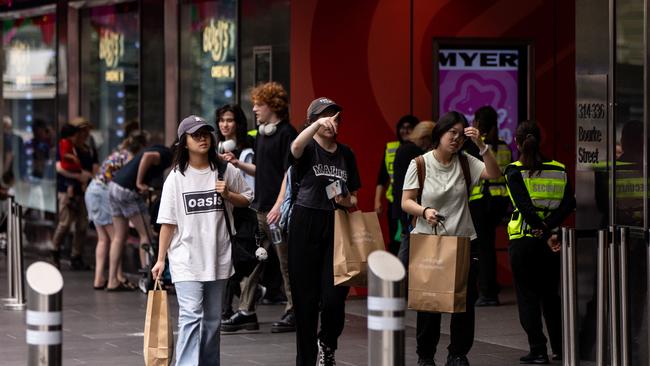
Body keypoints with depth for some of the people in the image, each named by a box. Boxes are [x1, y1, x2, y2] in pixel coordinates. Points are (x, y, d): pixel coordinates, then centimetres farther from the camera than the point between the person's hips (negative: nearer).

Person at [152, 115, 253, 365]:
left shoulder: (226, 171, 3)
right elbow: (168, 222, 0)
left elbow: (246, 200, 13)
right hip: (186, 260, -3)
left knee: (212, 320, 11)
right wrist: (161, 259, -1)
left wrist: (227, 195, -7)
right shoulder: (176, 178, -2)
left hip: (217, 257, 3)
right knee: (191, 316, -14)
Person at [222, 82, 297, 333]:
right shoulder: (261, 135, 16)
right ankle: (246, 312, 10)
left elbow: (290, 172, -14)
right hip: (259, 207, 8)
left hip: (279, 210, -8)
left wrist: (279, 204, -20)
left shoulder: (286, 133, -9)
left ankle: (293, 313, 7)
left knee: (287, 263, -1)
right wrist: (238, 164, 7)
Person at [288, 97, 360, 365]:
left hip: (336, 226, 3)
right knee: (306, 297, 1)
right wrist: (318, 124, -41)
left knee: (334, 297, -9)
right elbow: (296, 147, -27)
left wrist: (348, 201, -4)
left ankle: (327, 343, 20)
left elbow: (354, 197, 19)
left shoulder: (346, 154, 13)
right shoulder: (309, 149, 0)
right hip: (306, 225, -3)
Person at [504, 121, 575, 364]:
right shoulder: (559, 170, 4)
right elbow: (569, 203, -7)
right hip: (550, 240, 4)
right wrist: (549, 227, -13)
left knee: (527, 296, 3)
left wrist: (546, 234, -14)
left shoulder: (514, 172, -8)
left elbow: (525, 207, -19)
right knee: (551, 294, 18)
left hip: (523, 241, -4)